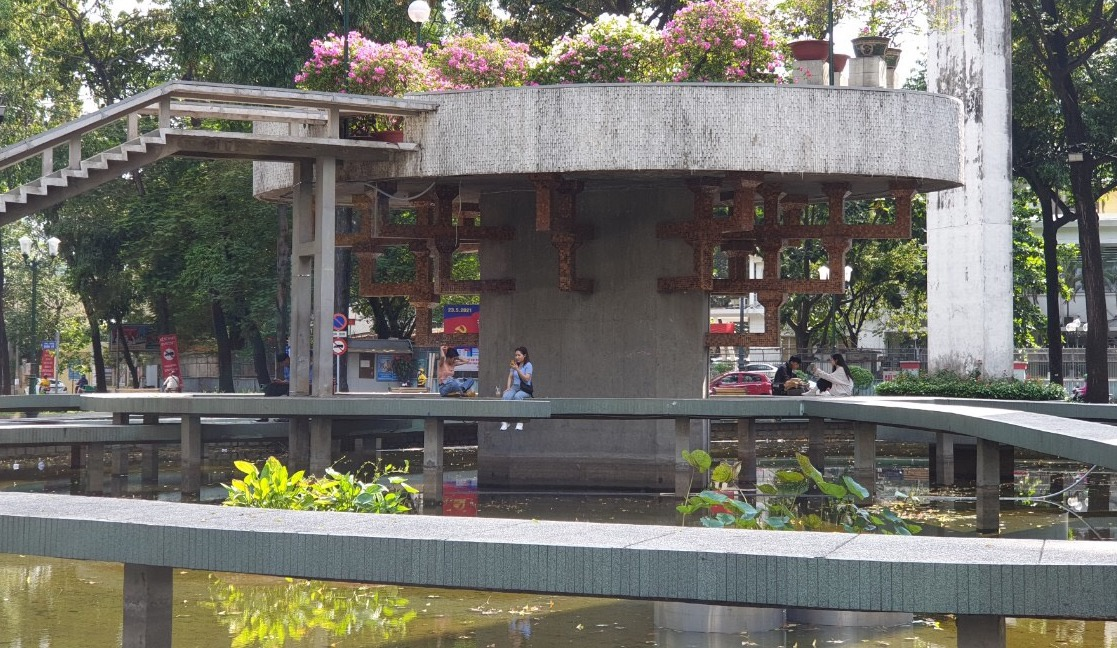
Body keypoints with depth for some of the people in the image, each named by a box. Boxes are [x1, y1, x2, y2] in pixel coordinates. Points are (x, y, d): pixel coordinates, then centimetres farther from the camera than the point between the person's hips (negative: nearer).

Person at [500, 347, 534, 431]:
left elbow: (526, 379, -15)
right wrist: (508, 388, -1)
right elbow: (510, 377, 16)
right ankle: (504, 422, -32)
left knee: (517, 396, -38)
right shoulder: (514, 364, 15)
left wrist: (517, 369, -23)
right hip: (515, 387, 5)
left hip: (525, 389, -5)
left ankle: (519, 423, -36)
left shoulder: (528, 365, -4)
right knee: (505, 396, -29)